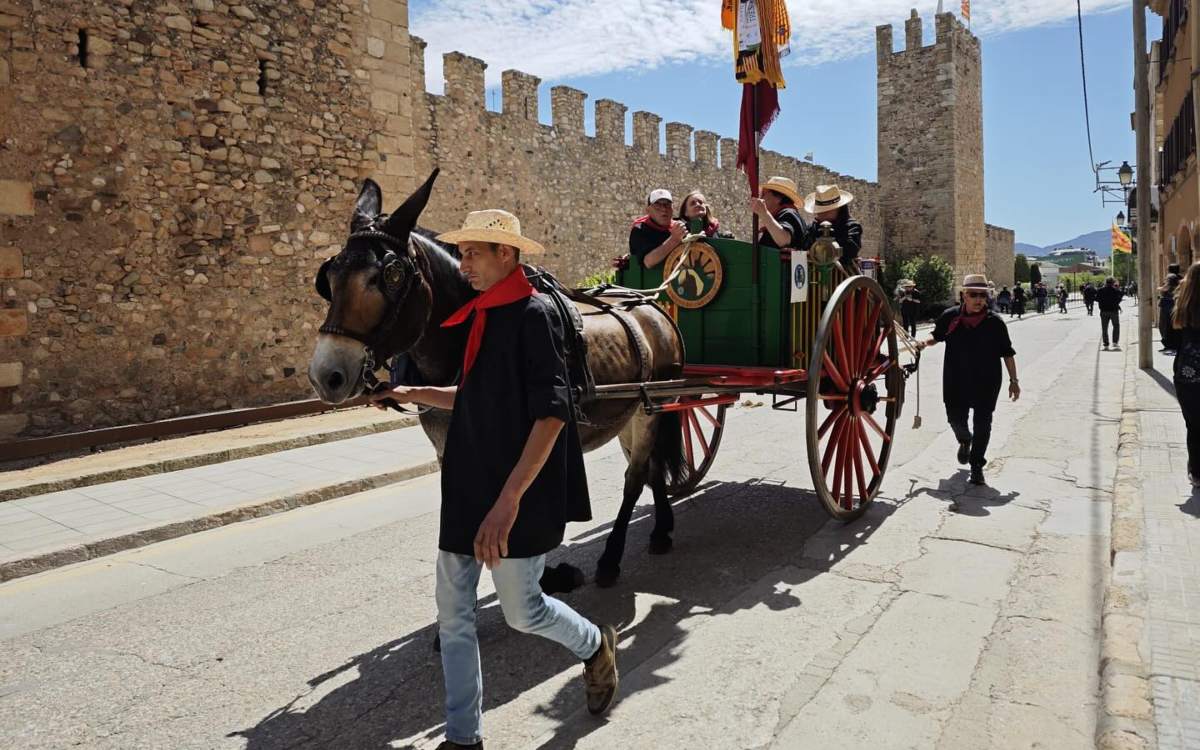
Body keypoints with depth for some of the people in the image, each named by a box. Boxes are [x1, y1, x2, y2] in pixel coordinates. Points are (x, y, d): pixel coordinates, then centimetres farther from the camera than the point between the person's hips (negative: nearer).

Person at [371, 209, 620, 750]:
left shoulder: (534, 314, -15)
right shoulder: (480, 316, 10)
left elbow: (551, 414, -22)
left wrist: (508, 501, -26)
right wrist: (412, 394, 12)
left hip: (513, 497, -8)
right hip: (465, 488, 8)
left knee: (521, 611, 8)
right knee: (453, 615, 11)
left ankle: (596, 646, 39)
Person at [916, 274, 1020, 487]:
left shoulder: (995, 322, -7)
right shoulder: (950, 318, -5)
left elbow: (1007, 353, 2)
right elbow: (937, 337, 16)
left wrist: (1013, 380, 2)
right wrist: (925, 343, -5)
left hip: (986, 383, -1)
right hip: (956, 382, 1)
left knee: (982, 424, 3)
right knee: (956, 419, 10)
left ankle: (977, 466, 16)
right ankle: (965, 441, 46)